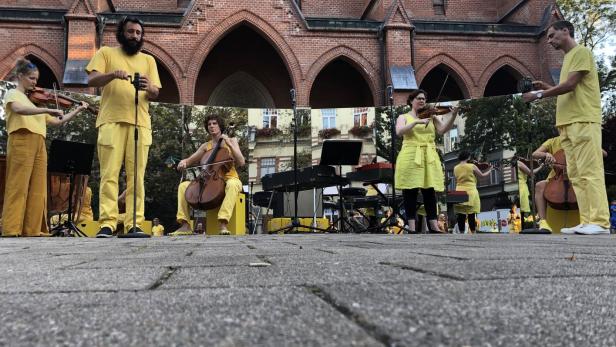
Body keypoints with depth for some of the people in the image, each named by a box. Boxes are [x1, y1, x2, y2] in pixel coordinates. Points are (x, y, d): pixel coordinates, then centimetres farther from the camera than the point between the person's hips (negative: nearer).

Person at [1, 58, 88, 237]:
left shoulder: (35, 100, 25)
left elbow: (57, 121, 25)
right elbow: (19, 109, -19)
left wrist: (77, 110, 20)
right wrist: (47, 109, -27)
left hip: (39, 145, 7)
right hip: (22, 142, -7)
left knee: (37, 190, 1)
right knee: (18, 188, -11)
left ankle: (34, 231, 2)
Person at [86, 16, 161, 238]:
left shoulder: (148, 60, 19)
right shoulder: (106, 53, 13)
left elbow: (155, 94, 10)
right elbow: (91, 80, -1)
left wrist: (148, 87, -13)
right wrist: (112, 74, -20)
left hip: (140, 123, 2)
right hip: (111, 121, -2)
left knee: (137, 176, -3)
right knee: (109, 174, -7)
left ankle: (134, 224, -3)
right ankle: (107, 223, -9)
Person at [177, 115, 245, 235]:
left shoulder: (231, 140, 6)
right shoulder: (206, 146, 14)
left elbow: (241, 162, -5)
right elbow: (190, 160, 9)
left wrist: (229, 144, -12)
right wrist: (183, 162, -15)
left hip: (230, 179, -4)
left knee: (232, 185, -39)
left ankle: (222, 224, -49)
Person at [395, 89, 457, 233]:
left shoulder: (431, 116, 16)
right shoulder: (404, 117, 11)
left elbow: (442, 130, 0)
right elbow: (399, 132, -9)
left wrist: (453, 115, -15)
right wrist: (416, 121, -18)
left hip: (429, 158, 3)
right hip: (410, 157, -3)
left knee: (430, 191, 1)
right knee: (410, 192, -3)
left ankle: (433, 226, 1)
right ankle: (412, 227, -1)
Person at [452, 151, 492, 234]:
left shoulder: (455, 168, 6)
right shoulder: (472, 166, -5)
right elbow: (482, 175, 5)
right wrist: (490, 170, 23)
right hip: (471, 192, -3)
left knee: (461, 215, 4)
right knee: (471, 215, 0)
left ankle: (461, 232, 4)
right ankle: (473, 232, 1)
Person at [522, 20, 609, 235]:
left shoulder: (581, 52, -3)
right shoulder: (568, 58, 24)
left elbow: (570, 85, -14)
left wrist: (539, 95, -10)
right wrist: (546, 87, 13)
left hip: (583, 121, -9)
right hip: (568, 123, 9)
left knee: (589, 172, -13)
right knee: (576, 175, 3)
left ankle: (600, 222, -13)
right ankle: (588, 221, 2)